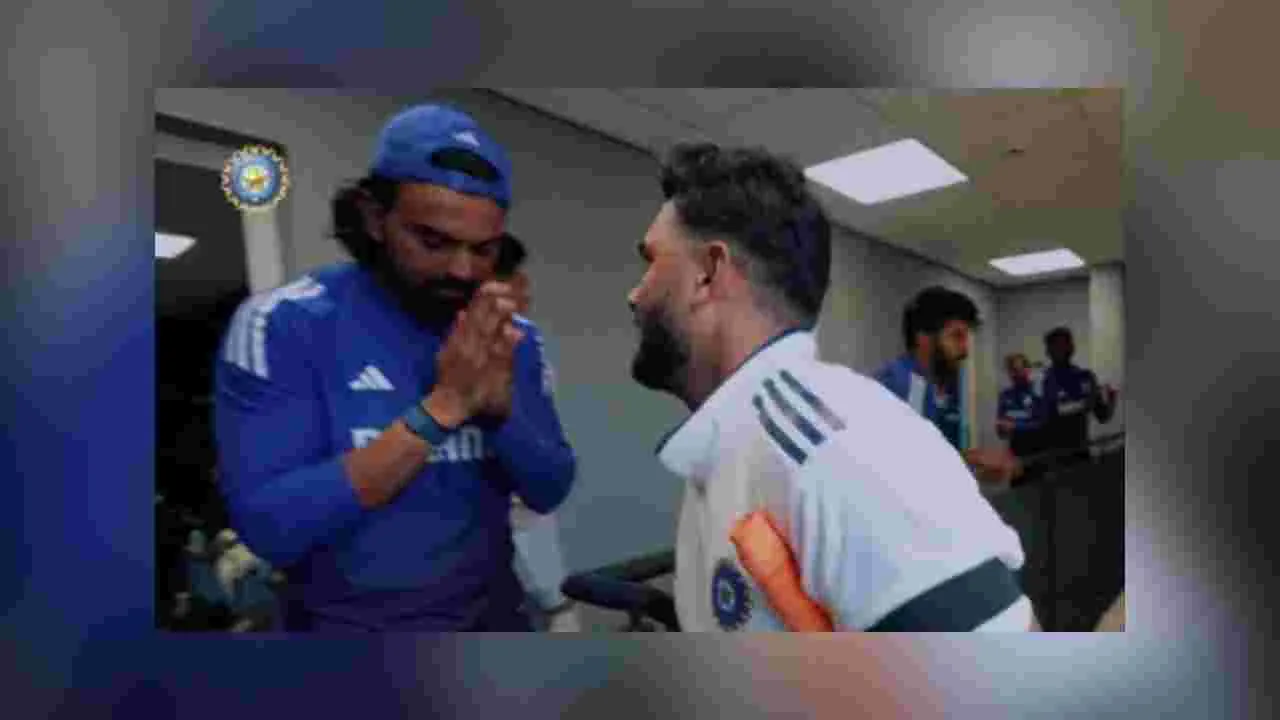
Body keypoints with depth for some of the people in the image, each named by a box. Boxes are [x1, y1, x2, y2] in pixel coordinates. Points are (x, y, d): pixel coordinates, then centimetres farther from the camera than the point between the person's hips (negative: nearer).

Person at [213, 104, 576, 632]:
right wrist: (442, 407, -29)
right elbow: (268, 528, -23)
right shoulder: (281, 324, -16)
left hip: (490, 611, 4)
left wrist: (500, 405, -24)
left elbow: (550, 492, -6)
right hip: (348, 621, -3)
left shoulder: (512, 335, -5)